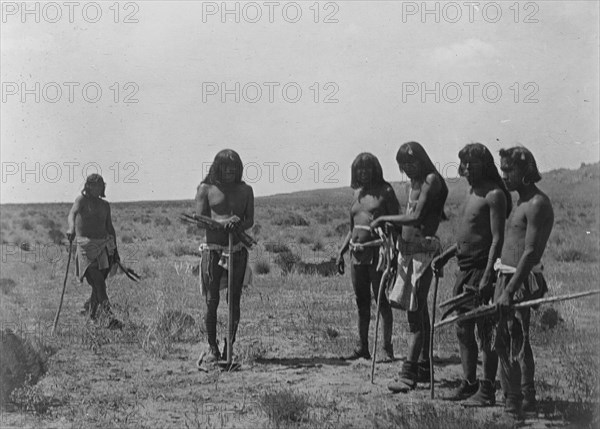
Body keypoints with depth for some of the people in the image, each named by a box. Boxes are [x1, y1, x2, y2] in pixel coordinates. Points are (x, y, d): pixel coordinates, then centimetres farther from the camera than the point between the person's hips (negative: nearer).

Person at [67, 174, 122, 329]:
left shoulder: (105, 205, 16)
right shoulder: (82, 200, -2)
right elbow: (72, 214, -22)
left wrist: (115, 249, 21)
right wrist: (71, 229, -43)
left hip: (104, 245, 6)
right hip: (86, 246, -6)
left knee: (99, 283, 4)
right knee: (99, 284, -14)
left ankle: (92, 312, 25)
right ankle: (110, 318, -22)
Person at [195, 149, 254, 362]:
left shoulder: (245, 190, 12)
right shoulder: (206, 189, 4)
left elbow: (250, 220, 8)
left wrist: (238, 225, -16)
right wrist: (224, 222, -19)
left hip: (237, 250, 2)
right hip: (212, 249, -2)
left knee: (234, 301, 2)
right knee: (211, 301, -5)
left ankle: (229, 349, 9)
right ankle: (213, 349, 4)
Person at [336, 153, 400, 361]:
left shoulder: (385, 191, -1)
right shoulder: (358, 194, 17)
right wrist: (341, 252, 15)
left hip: (377, 252, -6)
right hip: (357, 254, 6)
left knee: (381, 300, -5)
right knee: (361, 301, 10)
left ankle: (387, 347, 0)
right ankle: (362, 347, 16)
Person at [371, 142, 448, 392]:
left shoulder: (432, 180, -10)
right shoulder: (415, 182, 17)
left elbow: (416, 217, -18)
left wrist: (384, 218, -11)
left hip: (424, 248, -9)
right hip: (406, 247, 9)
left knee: (415, 311, -12)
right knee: (418, 310, 14)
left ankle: (408, 374, -14)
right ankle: (424, 367, 22)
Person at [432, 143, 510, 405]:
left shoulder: (494, 195, -13)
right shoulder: (471, 191, 15)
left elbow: (497, 239, -18)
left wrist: (487, 275, -23)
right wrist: (446, 255, 18)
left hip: (481, 270, -9)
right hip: (464, 270, 9)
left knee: (485, 333, -3)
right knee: (463, 331, 13)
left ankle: (487, 391, 3)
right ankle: (469, 383, 22)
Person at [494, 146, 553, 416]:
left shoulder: (537, 204, -14)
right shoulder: (521, 202, 16)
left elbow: (530, 253, -20)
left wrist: (509, 290, -24)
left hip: (521, 280, -10)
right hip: (506, 276, 10)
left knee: (518, 343, -6)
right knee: (503, 342, 14)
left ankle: (526, 402, 2)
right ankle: (511, 399, 23)